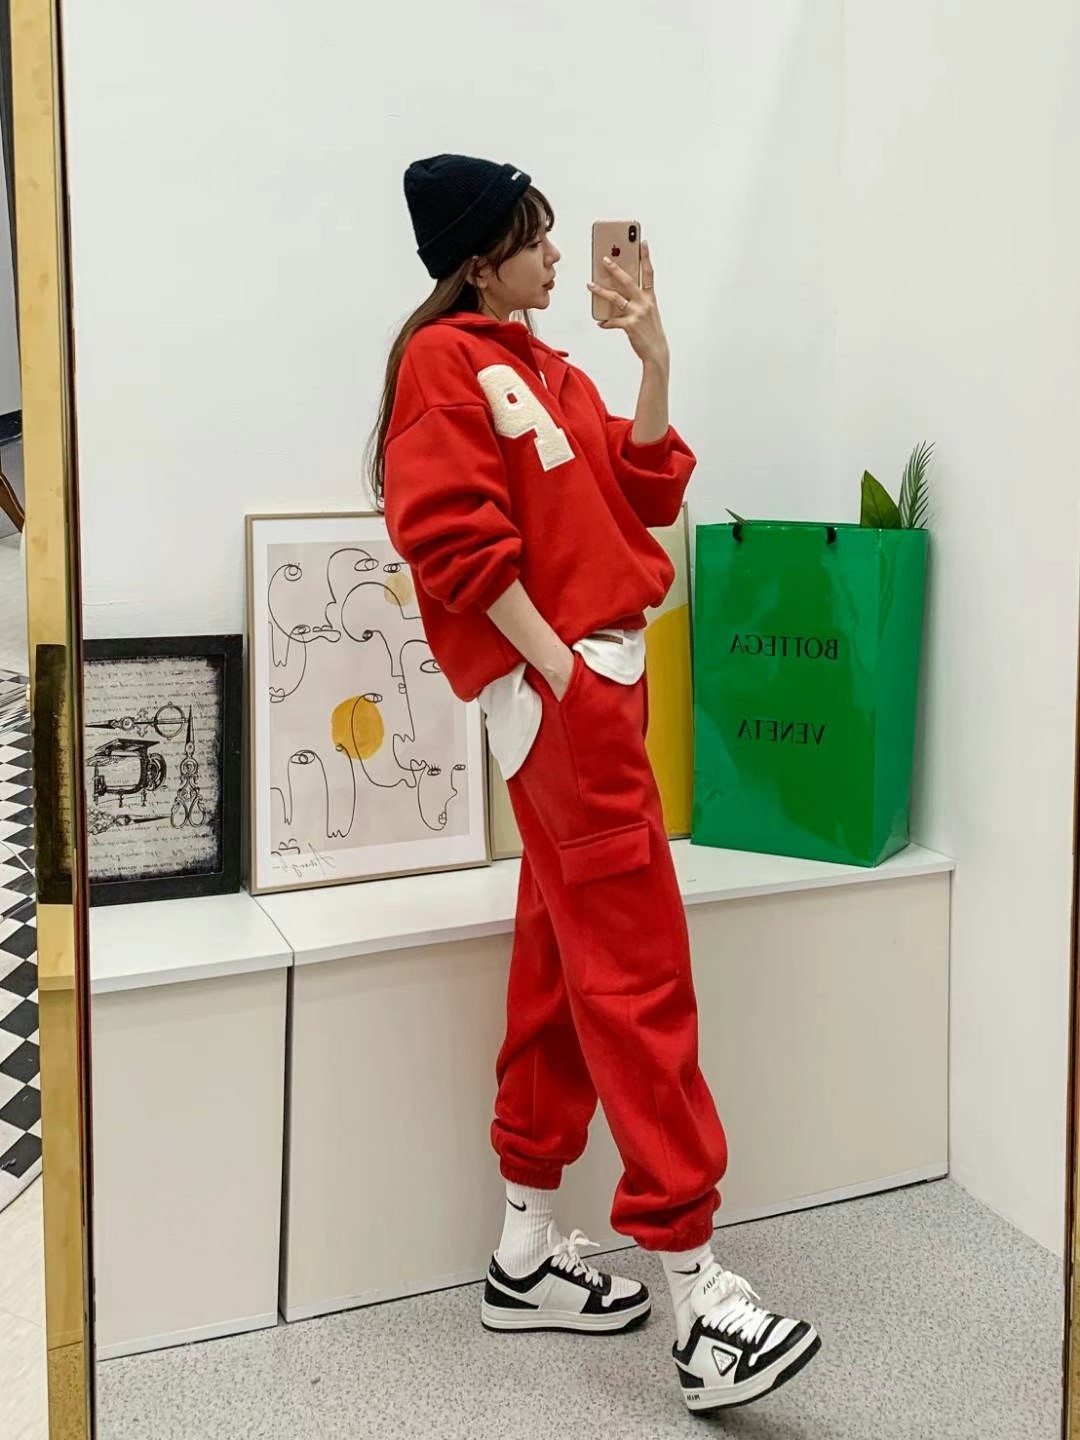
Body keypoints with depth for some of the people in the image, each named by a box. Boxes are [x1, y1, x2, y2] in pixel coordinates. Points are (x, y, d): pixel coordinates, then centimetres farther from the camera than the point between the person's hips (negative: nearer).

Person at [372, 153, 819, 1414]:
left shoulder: (544, 369, 21)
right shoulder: (444, 361, -4)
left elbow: (644, 490, 13)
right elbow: (456, 541, -15)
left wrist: (652, 353, 5)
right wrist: (557, 670, -17)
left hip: (605, 676, 9)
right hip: (554, 689, -9)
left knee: (567, 962, 10)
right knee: (639, 971, -11)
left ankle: (527, 1257, 20)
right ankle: (697, 1290, -6)